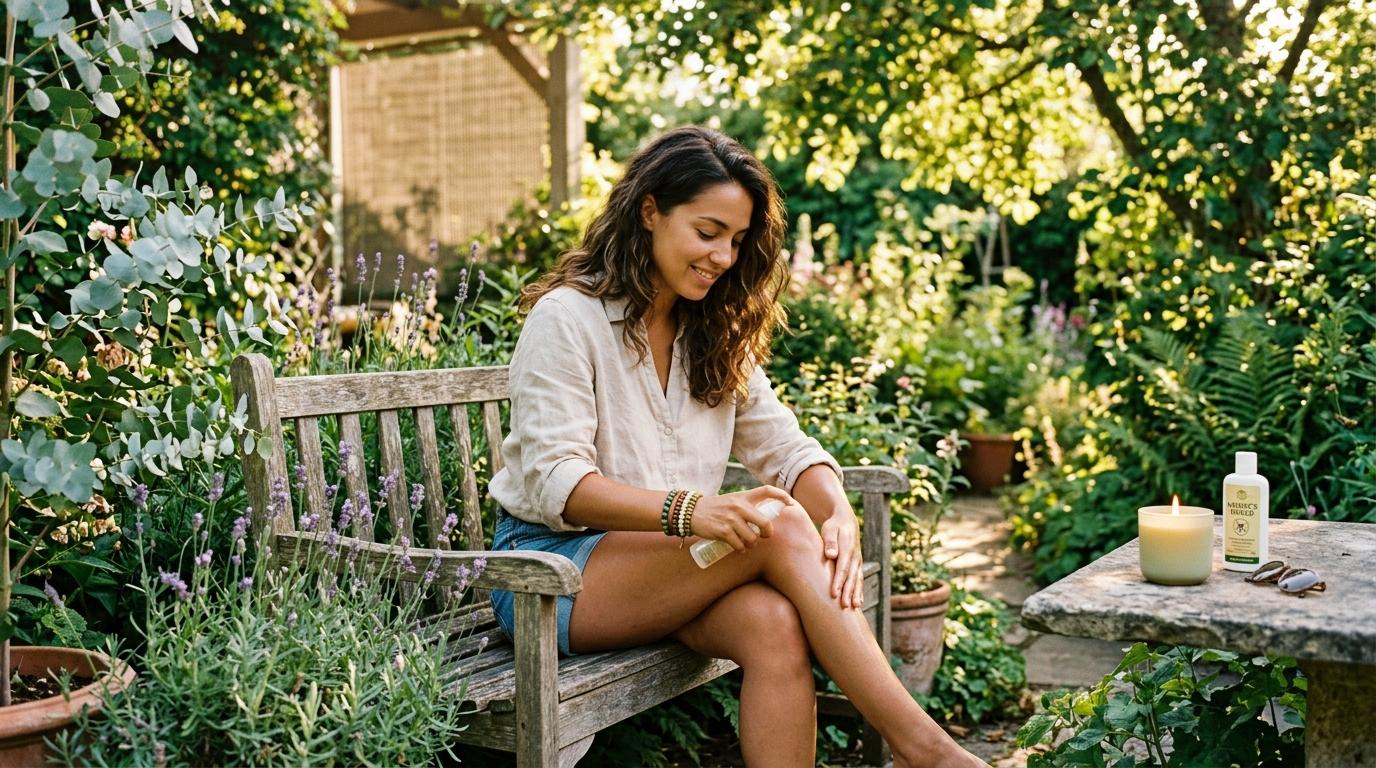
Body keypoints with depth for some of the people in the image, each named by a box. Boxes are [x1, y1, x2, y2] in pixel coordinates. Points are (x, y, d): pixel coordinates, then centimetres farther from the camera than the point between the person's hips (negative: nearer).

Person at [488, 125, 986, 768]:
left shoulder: (717, 337, 14)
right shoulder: (568, 318, -8)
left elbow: (786, 447, 5)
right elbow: (552, 481, -17)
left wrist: (839, 514, -17)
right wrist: (685, 511, -33)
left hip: (668, 568, 6)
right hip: (551, 563, -5)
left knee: (774, 622, -30)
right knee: (780, 529, -27)